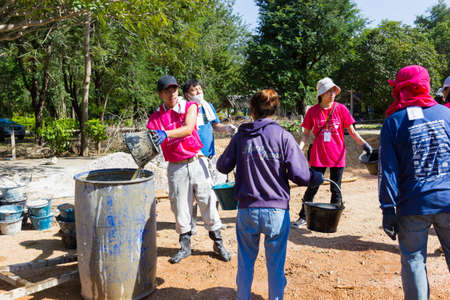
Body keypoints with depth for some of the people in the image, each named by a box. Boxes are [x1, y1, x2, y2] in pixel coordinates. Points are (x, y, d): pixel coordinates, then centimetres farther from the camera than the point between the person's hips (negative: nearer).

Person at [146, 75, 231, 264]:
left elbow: (188, 128, -18)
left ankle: (218, 243, 20)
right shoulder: (156, 118, 2)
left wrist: (165, 133, -34)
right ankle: (185, 246, 25)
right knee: (180, 207, 7)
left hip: (195, 162, 0)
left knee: (207, 201, 4)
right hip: (175, 167, 1)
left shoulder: (190, 107, 1)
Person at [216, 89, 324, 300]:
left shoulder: (240, 136, 0)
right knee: (275, 264, 14)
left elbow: (222, 166, 6)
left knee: (245, 262, 19)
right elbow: (299, 174, -12)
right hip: (277, 211, -2)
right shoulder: (282, 136, -6)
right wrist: (317, 177, 8)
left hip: (247, 210, 2)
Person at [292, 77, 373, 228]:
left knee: (336, 190, 9)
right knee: (312, 188, 6)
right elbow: (306, 133, 5)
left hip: (337, 156, 0)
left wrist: (364, 144, -14)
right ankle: (303, 217, 20)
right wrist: (299, 148, -10)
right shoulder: (313, 111, -1)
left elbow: (352, 131, 1)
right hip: (318, 157, 0)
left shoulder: (341, 109, -2)